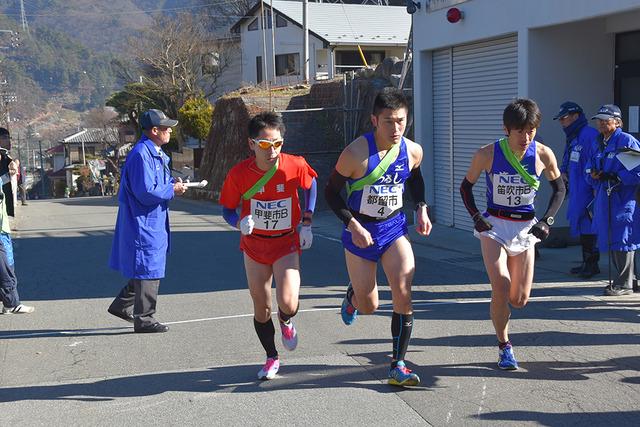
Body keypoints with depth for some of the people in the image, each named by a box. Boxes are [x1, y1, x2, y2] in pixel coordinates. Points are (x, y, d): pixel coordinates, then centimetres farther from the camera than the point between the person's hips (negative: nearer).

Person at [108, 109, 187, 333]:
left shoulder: (156, 153, 13)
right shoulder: (141, 154, -20)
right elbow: (145, 192, -25)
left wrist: (172, 183, 4)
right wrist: (172, 190, -15)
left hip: (154, 222, 10)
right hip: (144, 224, -10)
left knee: (146, 270, 18)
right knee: (148, 272, -2)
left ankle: (121, 305, 30)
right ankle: (143, 319, 8)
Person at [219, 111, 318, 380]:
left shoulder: (295, 165, -18)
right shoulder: (239, 173, -18)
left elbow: (311, 186, 5)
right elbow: (227, 209, -4)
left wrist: (307, 222, 0)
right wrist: (240, 222, -27)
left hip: (287, 243, -1)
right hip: (254, 245, 1)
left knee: (288, 304, -18)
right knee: (261, 308, 9)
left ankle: (286, 323, 21)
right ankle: (272, 358, 33)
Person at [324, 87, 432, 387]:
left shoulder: (413, 151, -7)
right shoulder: (356, 153, -21)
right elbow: (331, 192, -10)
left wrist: (421, 209, 3)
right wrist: (353, 226, -20)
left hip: (394, 228, 3)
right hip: (361, 232, -3)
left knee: (403, 295, -13)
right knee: (368, 307, 7)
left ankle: (398, 366, -2)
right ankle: (353, 296, 46)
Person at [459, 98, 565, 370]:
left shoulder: (543, 154, -9)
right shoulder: (488, 154, -13)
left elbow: (559, 188, 8)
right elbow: (466, 186, 3)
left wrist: (547, 220, -3)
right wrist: (475, 217, -9)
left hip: (526, 227, 2)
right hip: (494, 226, -2)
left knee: (519, 300, 2)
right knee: (501, 291, -17)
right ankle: (504, 347, 5)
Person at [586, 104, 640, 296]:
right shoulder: (601, 144, 14)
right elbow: (591, 168, 20)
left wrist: (613, 177, -20)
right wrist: (593, 175, -3)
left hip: (623, 199, -8)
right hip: (605, 200, 8)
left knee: (621, 240, -4)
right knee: (610, 241, 12)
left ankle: (624, 284, 5)